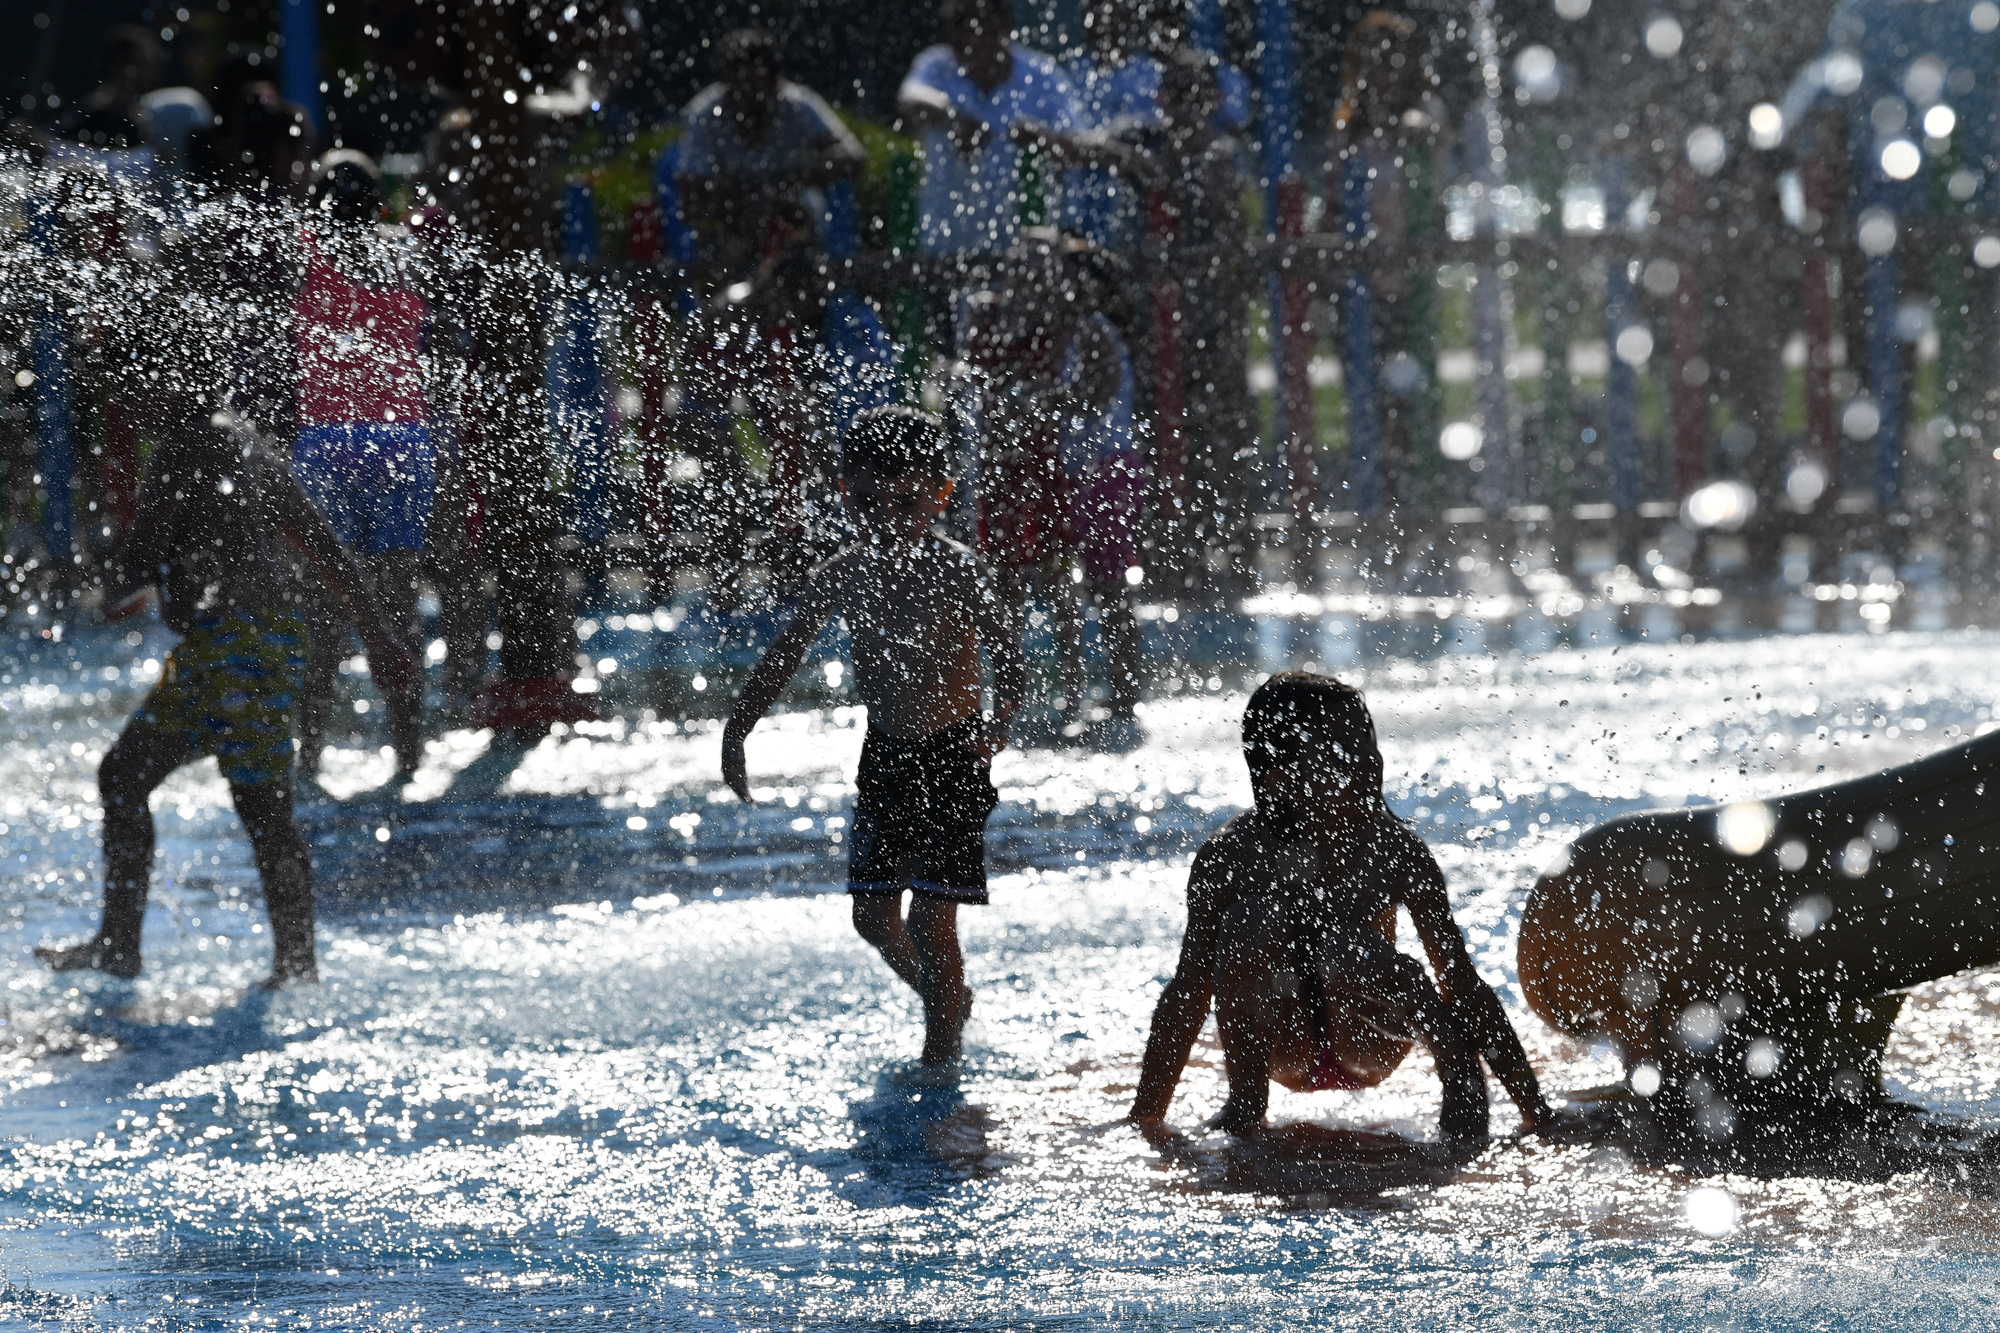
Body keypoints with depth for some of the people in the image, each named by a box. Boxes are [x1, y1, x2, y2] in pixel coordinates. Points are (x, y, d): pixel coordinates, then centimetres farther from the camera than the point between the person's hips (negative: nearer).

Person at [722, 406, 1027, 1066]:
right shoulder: (842, 575, -2)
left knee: (931, 917, -8)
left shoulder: (958, 572, -16)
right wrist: (736, 732, 6)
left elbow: (1008, 656, -20)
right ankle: (947, 1002, 36)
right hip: (884, 756, 5)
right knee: (874, 917, 9)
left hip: (951, 758, -5)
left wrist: (997, 725, -38)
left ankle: (941, 1053, 7)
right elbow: (784, 655, 9)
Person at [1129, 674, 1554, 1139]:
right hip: (1280, 1046, 0)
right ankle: (1245, 1097, -14)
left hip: (1366, 1047, 0)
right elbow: (1189, 992, -16)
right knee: (1261, 919, -29)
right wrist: (1143, 1122, -17)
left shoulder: (1397, 852, -18)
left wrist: (1536, 1113, -12)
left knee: (1347, 952, -34)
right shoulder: (1231, 858, -21)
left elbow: (1462, 983, -12)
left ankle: (1458, 1067, -7)